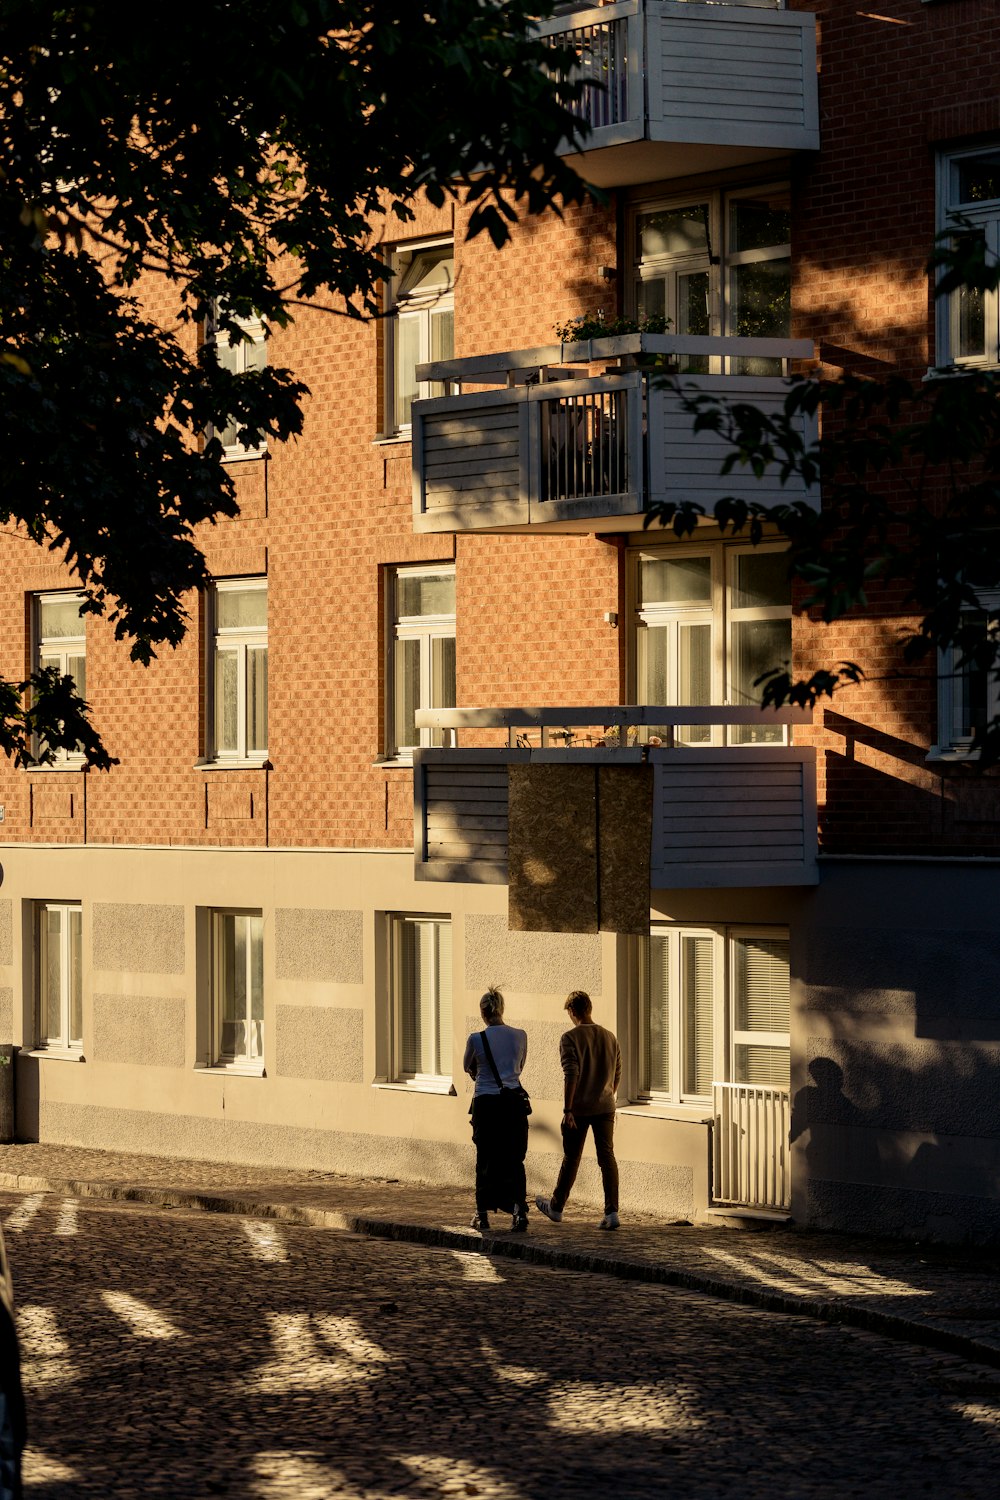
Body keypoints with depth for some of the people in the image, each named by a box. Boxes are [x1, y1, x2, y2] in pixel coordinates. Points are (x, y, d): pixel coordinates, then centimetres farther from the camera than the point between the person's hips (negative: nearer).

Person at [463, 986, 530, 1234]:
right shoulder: (520, 1036, 1)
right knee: (514, 1160, 4)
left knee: (485, 1160, 10)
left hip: (486, 1103, -2)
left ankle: (482, 1215, 16)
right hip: (513, 1102, 2)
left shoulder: (476, 1039, -7)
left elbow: (468, 1067, 13)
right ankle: (519, 1211, -12)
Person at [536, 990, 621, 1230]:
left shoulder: (570, 1038, -10)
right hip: (605, 1107, 3)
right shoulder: (610, 1037, 6)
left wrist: (568, 1109, -15)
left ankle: (556, 1208, 26)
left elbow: (571, 1075, -17)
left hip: (579, 1109, -3)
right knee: (607, 1158, 1)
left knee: (571, 1159, 10)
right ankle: (612, 1212, -9)